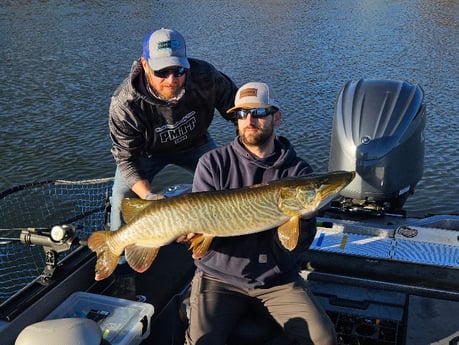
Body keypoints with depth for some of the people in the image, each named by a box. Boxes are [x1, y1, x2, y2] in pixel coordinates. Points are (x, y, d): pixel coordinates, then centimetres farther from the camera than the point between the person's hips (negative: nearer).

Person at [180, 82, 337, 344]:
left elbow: (298, 244, -8)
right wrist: (189, 231, -28)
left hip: (278, 278, 2)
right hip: (220, 275, -1)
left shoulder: (297, 171, -2)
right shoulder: (213, 163, -4)